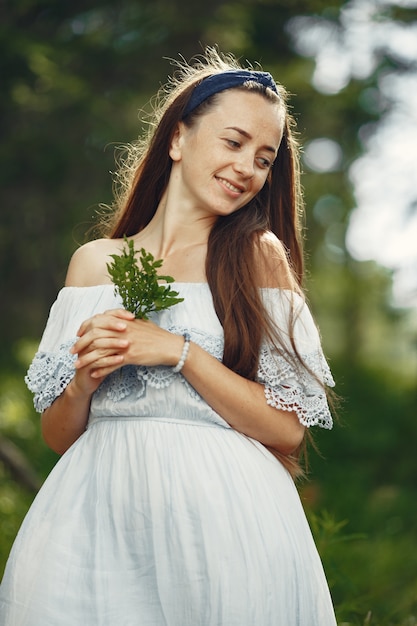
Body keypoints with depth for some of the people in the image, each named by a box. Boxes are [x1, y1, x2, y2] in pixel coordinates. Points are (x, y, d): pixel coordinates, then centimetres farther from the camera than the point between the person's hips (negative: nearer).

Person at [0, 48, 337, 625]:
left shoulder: (262, 257, 0)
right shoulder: (95, 263, 7)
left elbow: (288, 428, -7)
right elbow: (58, 436, 10)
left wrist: (179, 352, -15)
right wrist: (85, 378, -11)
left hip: (224, 524, -2)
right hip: (100, 518, 2)